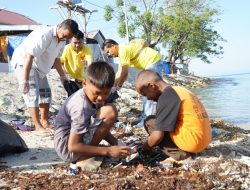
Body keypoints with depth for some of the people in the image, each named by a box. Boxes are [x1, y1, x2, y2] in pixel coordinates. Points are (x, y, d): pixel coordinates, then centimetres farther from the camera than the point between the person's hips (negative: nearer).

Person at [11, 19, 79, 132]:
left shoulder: (62, 41, -3)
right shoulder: (44, 35, -30)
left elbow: (55, 59, 12)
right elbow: (29, 57, -34)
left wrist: (62, 76, 8)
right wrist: (24, 80, -36)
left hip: (39, 67, 9)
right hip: (23, 63, -9)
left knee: (46, 93, 9)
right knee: (32, 93, -16)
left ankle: (44, 122, 19)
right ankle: (38, 126, -14)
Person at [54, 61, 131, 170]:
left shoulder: (94, 97, -2)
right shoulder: (82, 108, -28)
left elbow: (101, 128, 9)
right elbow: (72, 146, -26)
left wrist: (116, 143, -8)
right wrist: (108, 151, -25)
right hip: (69, 150, -9)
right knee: (110, 111, -22)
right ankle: (84, 158, -11)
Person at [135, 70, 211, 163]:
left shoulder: (166, 97, -13)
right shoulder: (179, 90, 15)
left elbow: (158, 135, -15)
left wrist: (145, 147, 5)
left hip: (192, 140, -9)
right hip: (203, 140, 9)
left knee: (150, 122, 1)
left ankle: (181, 156, -6)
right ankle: (186, 152, 9)